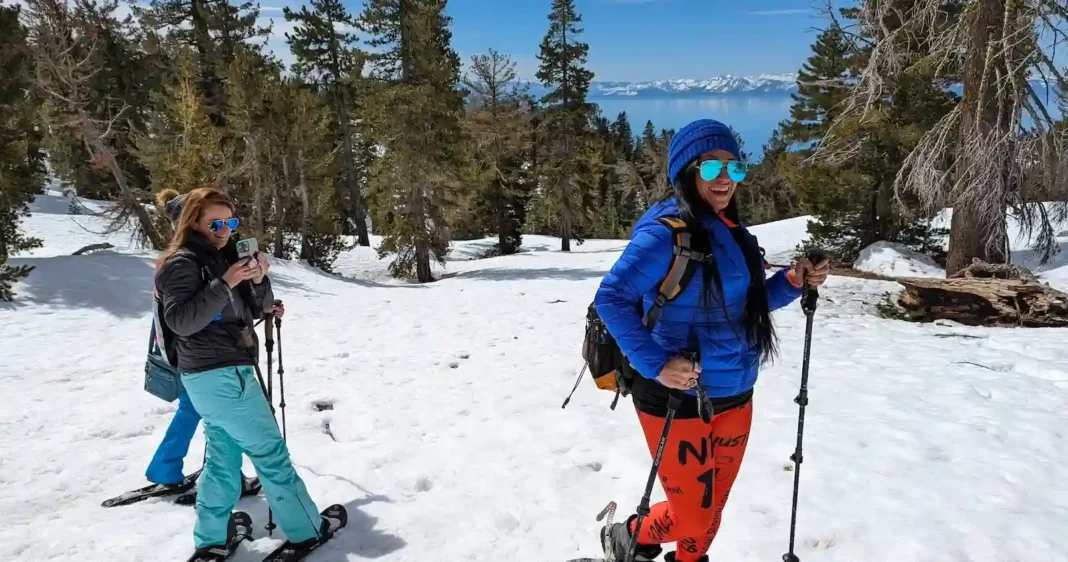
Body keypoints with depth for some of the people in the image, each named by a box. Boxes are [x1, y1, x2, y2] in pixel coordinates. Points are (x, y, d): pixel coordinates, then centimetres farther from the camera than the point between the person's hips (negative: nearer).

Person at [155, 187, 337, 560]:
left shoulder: (226, 255, 13)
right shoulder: (182, 263, -10)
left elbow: (256, 308, 11)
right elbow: (181, 320, -21)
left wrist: (258, 280, -8)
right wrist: (224, 284, -26)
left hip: (228, 371, 8)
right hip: (218, 375, -8)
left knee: (224, 456, 13)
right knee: (270, 451, -1)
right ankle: (306, 528, 9)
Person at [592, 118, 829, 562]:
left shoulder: (731, 230, 5)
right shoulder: (664, 231, -19)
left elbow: (746, 303, 14)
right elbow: (610, 299, -22)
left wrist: (793, 282, -3)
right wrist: (655, 363, -26)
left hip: (733, 395, 7)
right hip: (677, 398, -7)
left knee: (712, 507, 21)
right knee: (693, 517, 4)